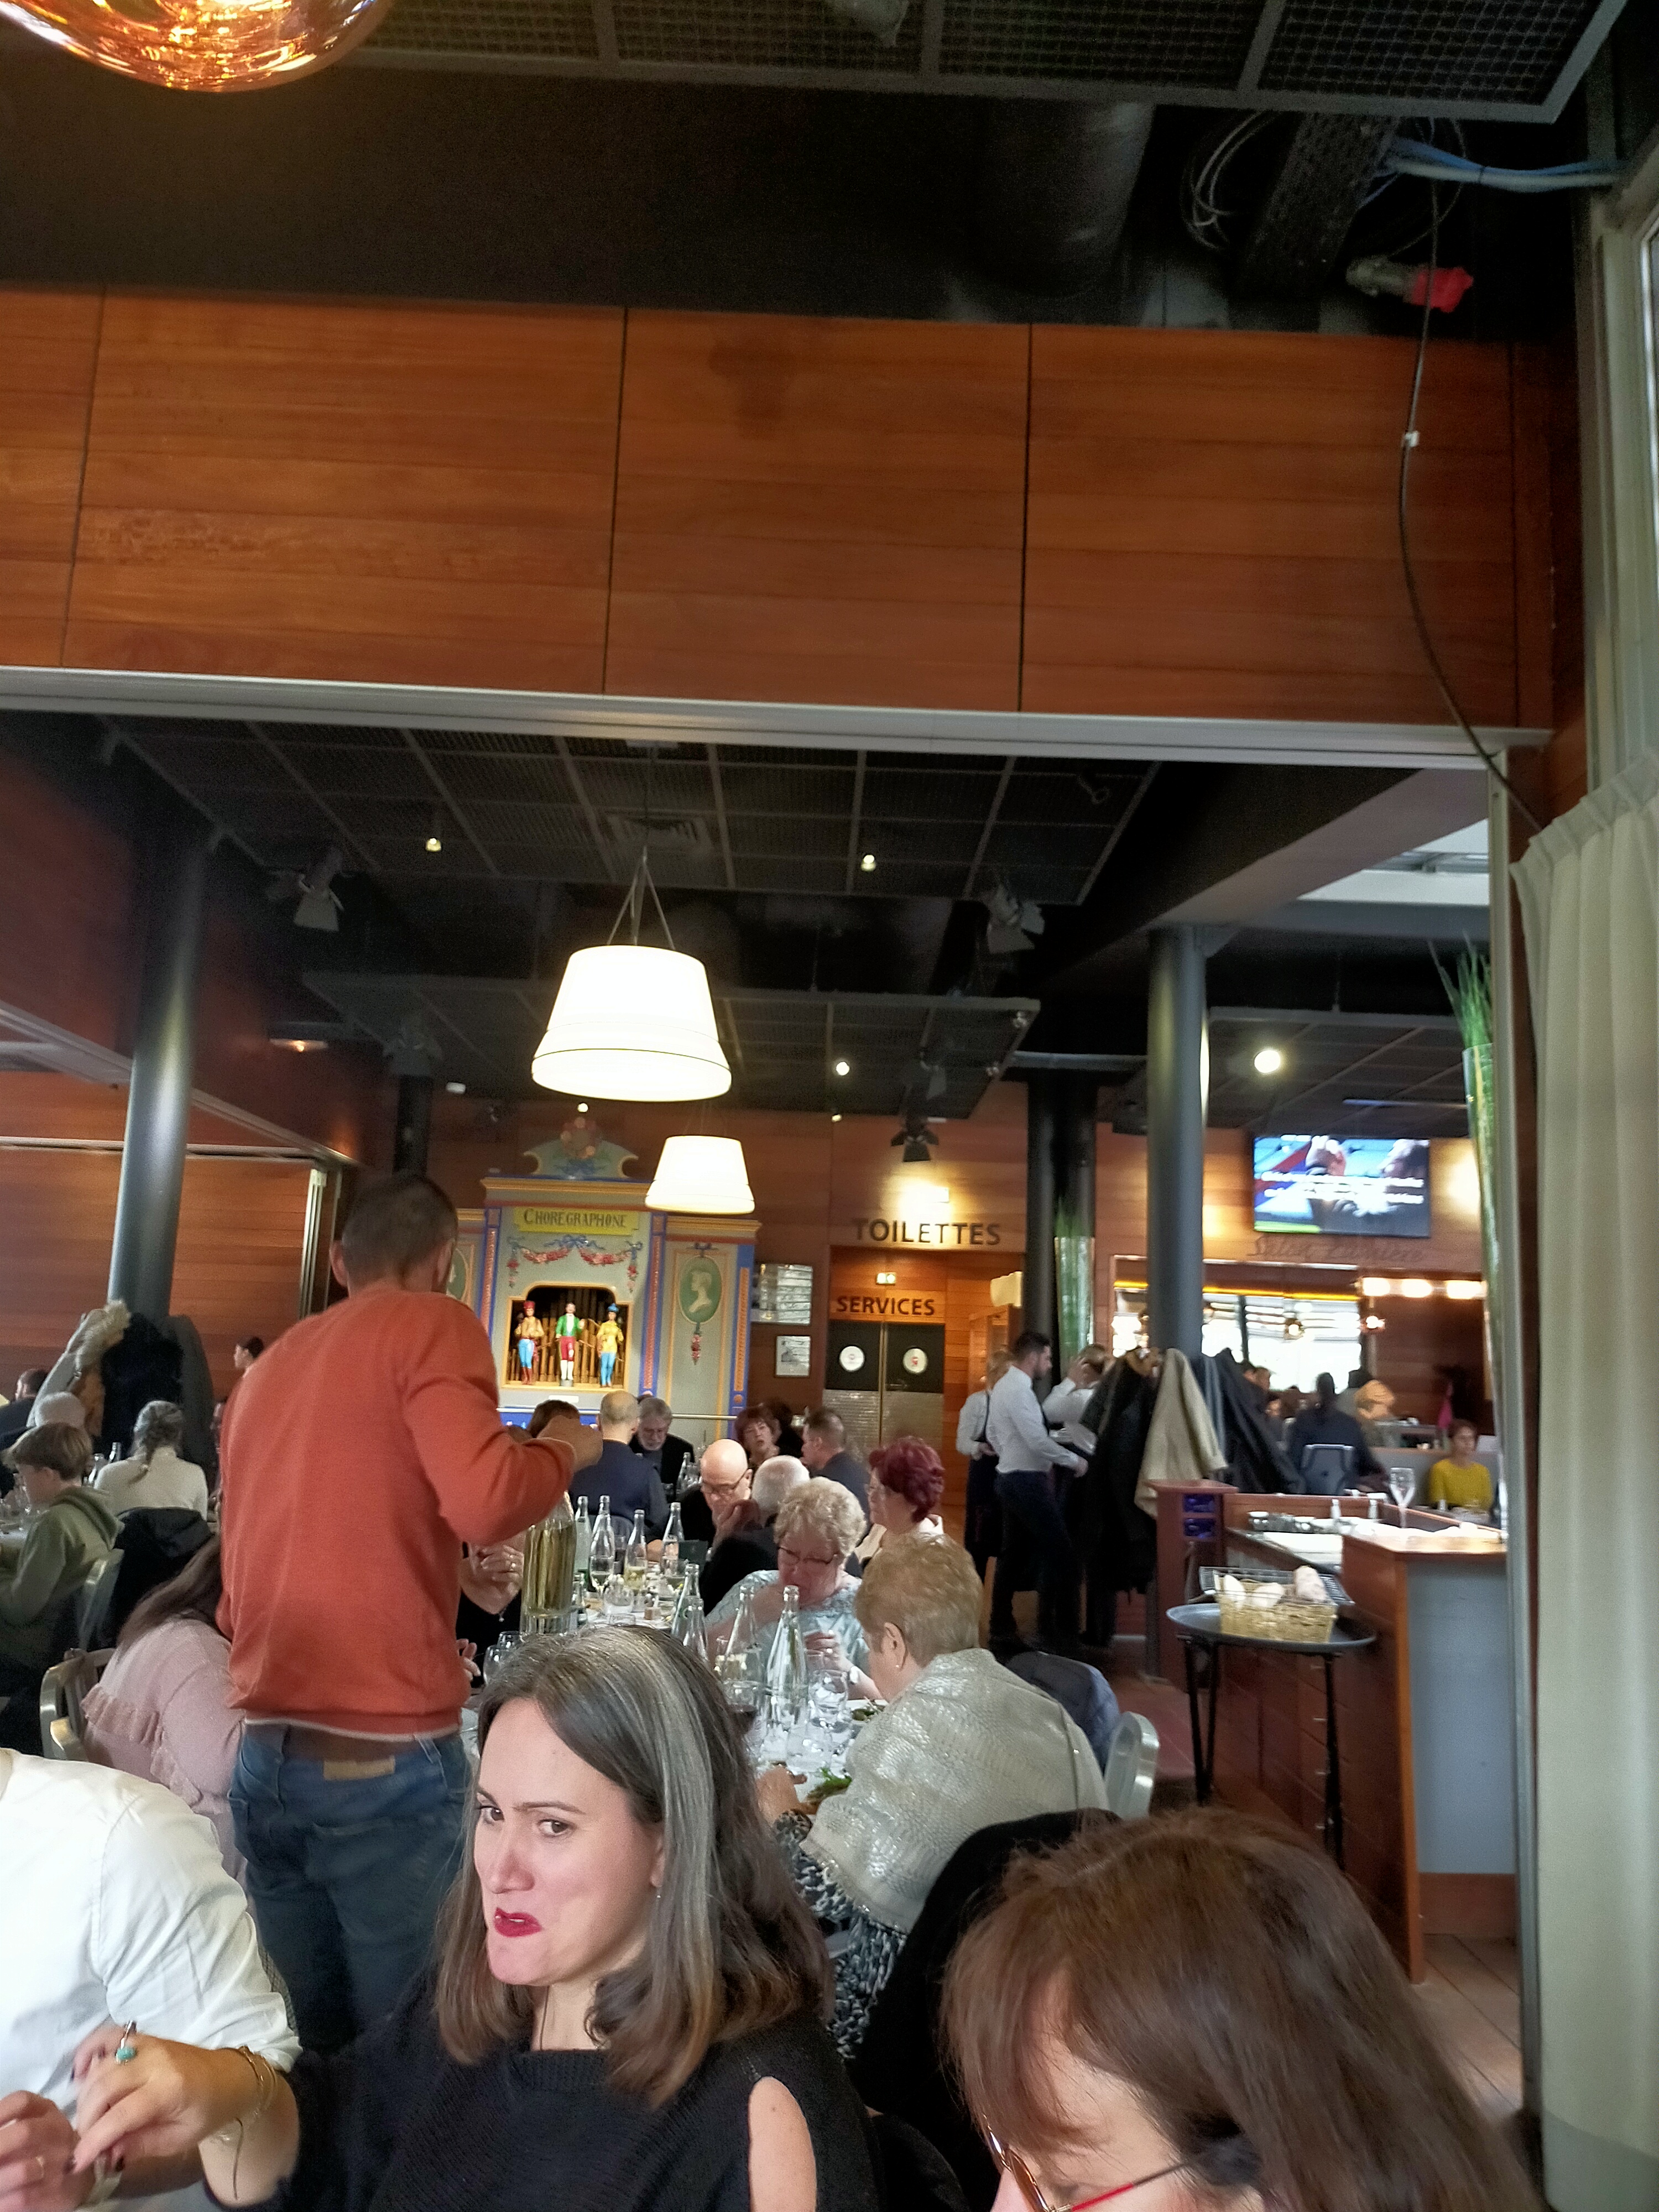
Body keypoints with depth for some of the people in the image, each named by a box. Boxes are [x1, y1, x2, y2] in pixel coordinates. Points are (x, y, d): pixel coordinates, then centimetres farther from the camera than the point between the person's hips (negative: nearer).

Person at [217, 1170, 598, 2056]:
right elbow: (483, 1502, -22)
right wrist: (562, 1450, -3)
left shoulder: (267, 1366, 15)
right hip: (385, 1757, -7)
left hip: (267, 1753, 7)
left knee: (297, 2042, 18)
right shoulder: (432, 1324, -7)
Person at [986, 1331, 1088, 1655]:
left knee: (1013, 1553, 14)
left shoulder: (1003, 1386, 12)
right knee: (1059, 1554, -7)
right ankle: (1055, 1633, -6)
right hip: (1027, 1481, -10)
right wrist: (1075, 1461, -14)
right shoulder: (1020, 1390, -19)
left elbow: (992, 1434, 20)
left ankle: (1001, 1629, 19)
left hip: (1009, 1478, 10)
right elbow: (1038, 1440, -24)